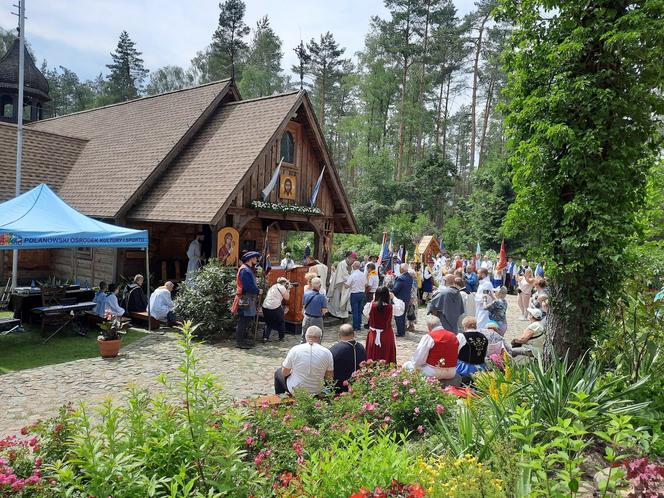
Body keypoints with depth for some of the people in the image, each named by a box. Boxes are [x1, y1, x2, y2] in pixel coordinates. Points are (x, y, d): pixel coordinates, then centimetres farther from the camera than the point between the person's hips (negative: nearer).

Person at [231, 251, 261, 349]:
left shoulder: (249, 269, 17)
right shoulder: (244, 270, -17)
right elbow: (248, 287, -23)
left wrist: (256, 290, 3)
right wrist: (258, 291, -10)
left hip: (249, 299, 10)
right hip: (244, 299, -10)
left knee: (248, 320, 16)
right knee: (243, 321, -4)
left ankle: (245, 338, 25)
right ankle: (239, 342, 3)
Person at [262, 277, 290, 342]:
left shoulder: (273, 287, 20)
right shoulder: (282, 287, -3)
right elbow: (287, 298, 1)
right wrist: (288, 290, 13)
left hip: (265, 307, 6)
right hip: (275, 307, -6)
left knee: (268, 323, 21)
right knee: (281, 322, 16)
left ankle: (265, 337, 8)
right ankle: (281, 337, 25)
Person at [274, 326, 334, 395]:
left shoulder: (295, 349, -15)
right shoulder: (327, 352, -13)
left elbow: (284, 372, -7)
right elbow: (330, 376, -6)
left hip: (295, 390, -2)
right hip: (317, 392, 2)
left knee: (278, 372, 27)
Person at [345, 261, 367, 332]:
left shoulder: (352, 275, -16)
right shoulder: (363, 275, 1)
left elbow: (347, 286, -16)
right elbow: (366, 285, 10)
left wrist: (344, 284, 4)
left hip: (354, 294, -6)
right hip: (362, 293, 6)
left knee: (355, 311, 1)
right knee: (359, 311, 14)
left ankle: (355, 327, 4)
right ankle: (359, 326, 19)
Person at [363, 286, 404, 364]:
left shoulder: (371, 306, -13)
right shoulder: (391, 307, -15)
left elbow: (366, 313, 8)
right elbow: (401, 309, 5)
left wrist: (373, 300, 11)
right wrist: (394, 298, 13)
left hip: (373, 336, 1)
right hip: (387, 336, -1)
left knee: (372, 359, 11)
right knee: (387, 358, 10)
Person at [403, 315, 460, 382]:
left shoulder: (428, 337, -14)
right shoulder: (454, 336, 3)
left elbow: (419, 360, -13)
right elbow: (456, 357, 13)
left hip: (434, 374, -7)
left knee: (406, 365, 6)